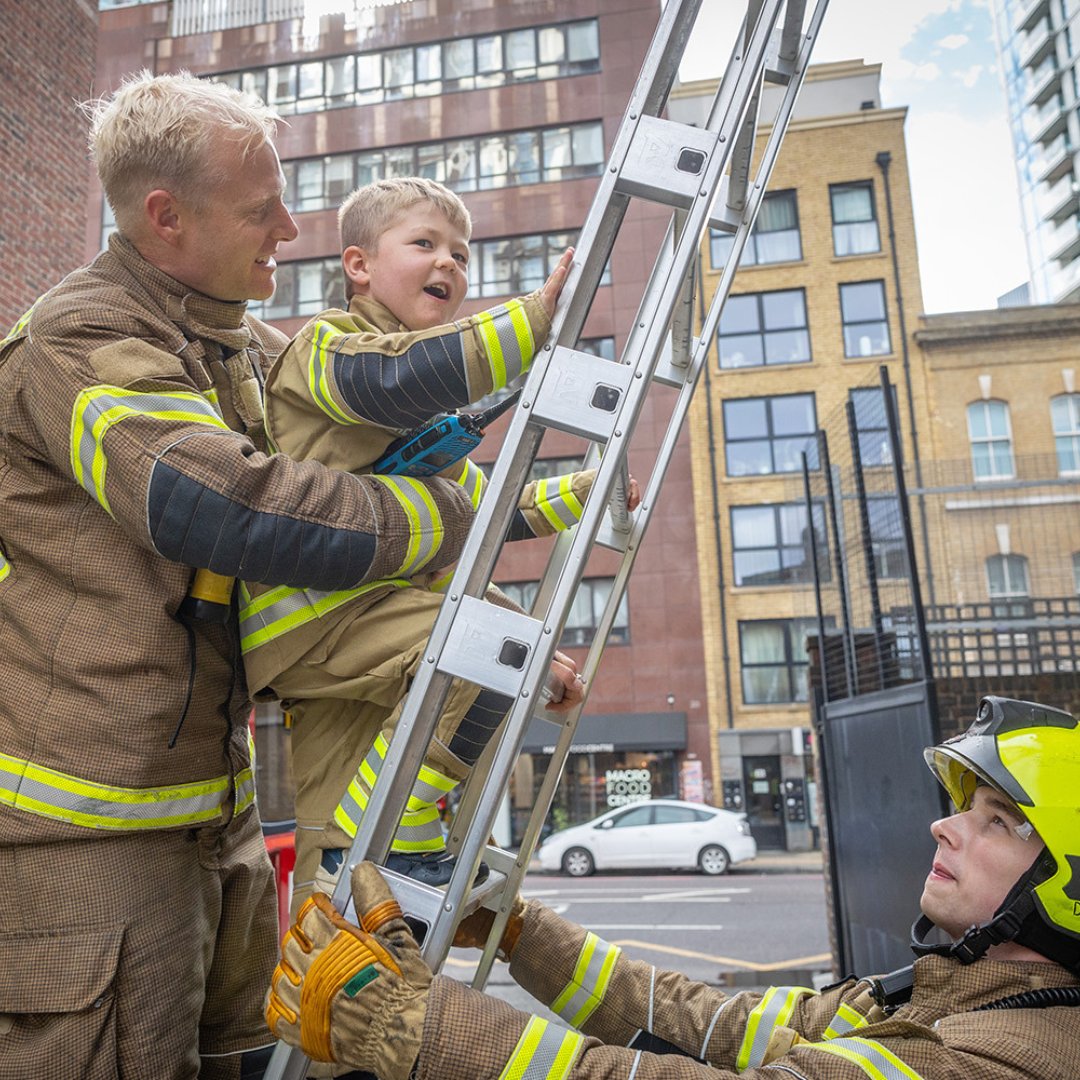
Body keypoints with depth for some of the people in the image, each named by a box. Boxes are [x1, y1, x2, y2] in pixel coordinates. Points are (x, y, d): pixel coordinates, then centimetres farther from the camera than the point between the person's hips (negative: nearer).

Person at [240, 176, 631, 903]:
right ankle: (391, 841, -18)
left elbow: (475, 510, 33)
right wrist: (536, 316, -29)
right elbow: (400, 379, -25)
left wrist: (583, 493, 29)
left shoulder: (435, 415, 28)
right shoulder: (327, 343, 0)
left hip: (368, 605, 9)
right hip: (307, 604, -9)